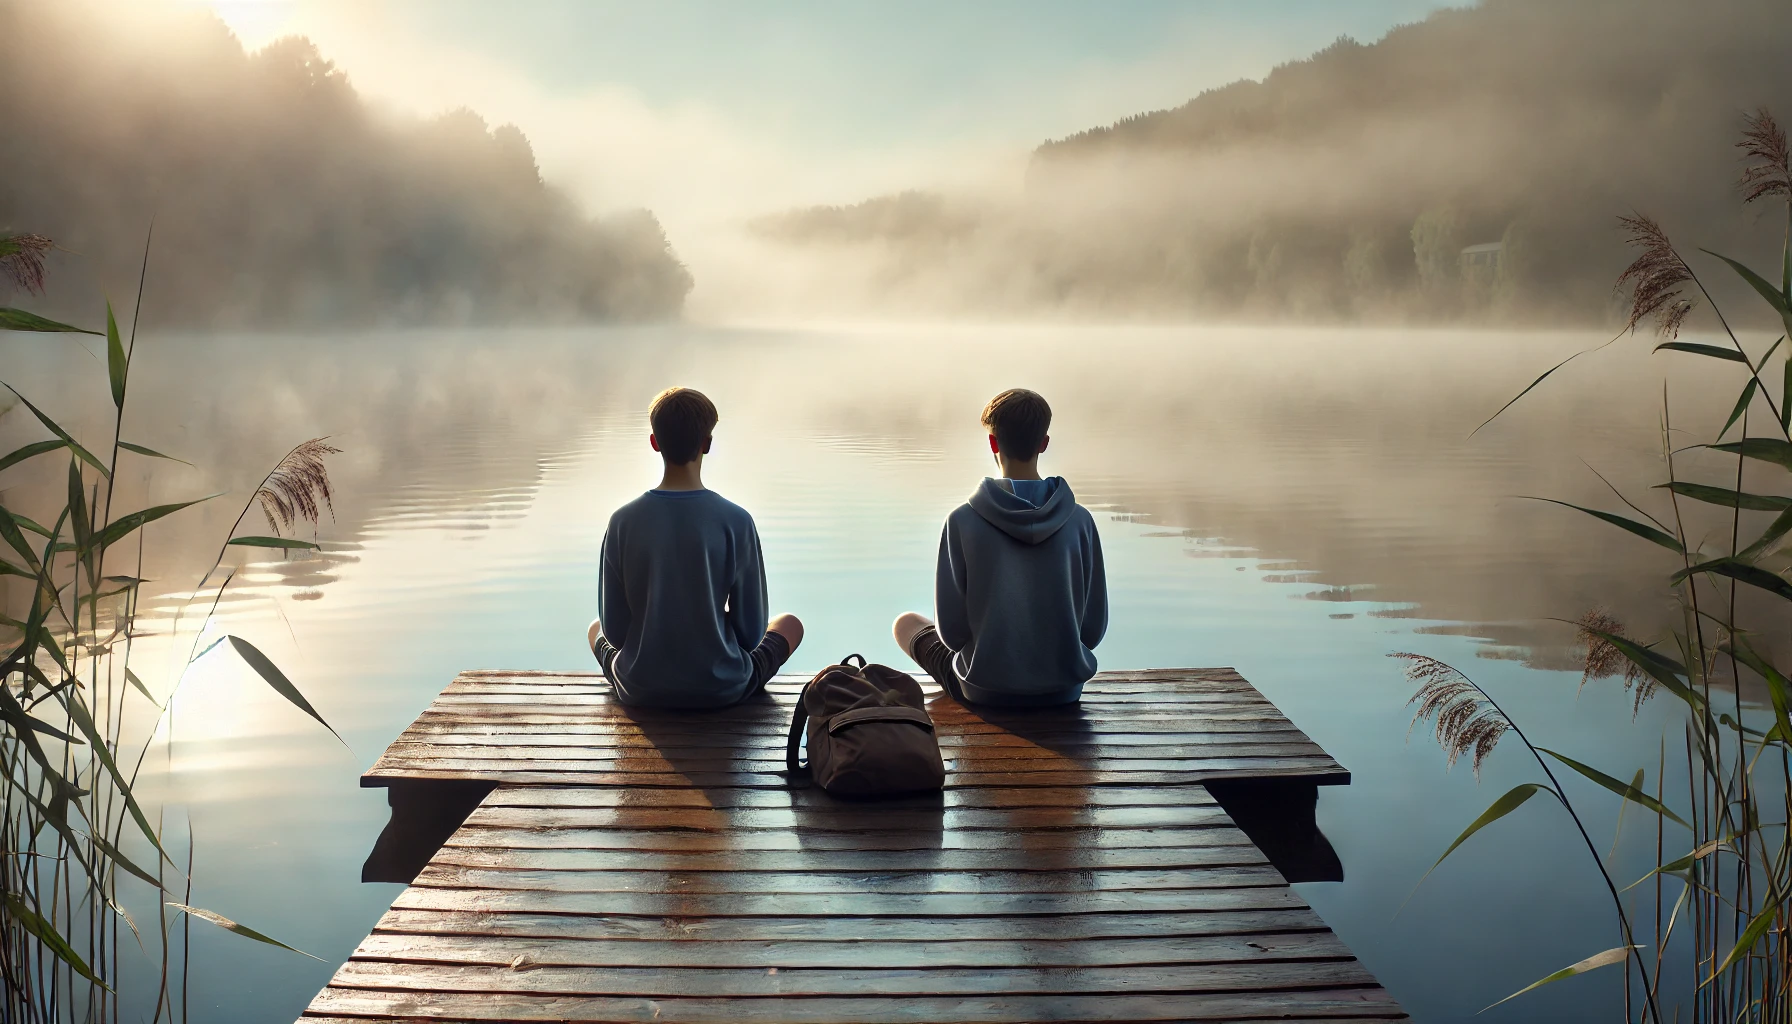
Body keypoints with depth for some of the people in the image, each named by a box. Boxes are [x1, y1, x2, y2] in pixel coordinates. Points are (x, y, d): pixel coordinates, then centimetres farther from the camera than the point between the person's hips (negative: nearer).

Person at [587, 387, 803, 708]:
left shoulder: (623, 522, -11)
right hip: (723, 689, -1)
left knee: (596, 629, 34)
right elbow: (752, 632, -9)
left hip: (641, 691, 1)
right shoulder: (736, 521, -15)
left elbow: (614, 631, -5)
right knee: (790, 624, 26)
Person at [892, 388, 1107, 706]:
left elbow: (952, 630, -11)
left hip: (985, 690, -3)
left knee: (906, 623, 24)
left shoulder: (962, 520, -16)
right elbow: (1093, 629, -4)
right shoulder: (1080, 520, -10)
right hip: (1065, 690, 4)